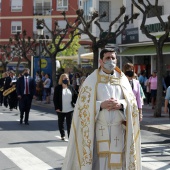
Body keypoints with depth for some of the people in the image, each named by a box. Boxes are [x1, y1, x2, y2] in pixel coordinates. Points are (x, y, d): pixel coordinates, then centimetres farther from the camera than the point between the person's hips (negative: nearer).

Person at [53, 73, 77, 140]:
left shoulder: (70, 87, 5)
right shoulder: (58, 88, -4)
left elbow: (75, 96, 12)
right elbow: (55, 98, -6)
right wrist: (56, 107, -12)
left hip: (70, 109, 1)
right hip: (61, 110, -1)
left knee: (69, 123, -2)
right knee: (61, 122, 12)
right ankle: (62, 135, 25)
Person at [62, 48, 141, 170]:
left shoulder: (122, 79, 10)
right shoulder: (92, 80, 1)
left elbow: (132, 101, 7)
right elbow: (83, 104, -4)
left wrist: (121, 104, -13)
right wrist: (101, 105, -18)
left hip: (118, 130, 3)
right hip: (98, 129, -3)